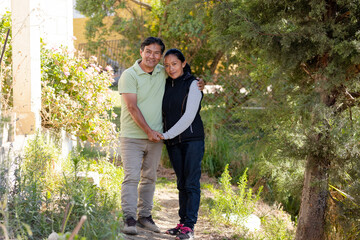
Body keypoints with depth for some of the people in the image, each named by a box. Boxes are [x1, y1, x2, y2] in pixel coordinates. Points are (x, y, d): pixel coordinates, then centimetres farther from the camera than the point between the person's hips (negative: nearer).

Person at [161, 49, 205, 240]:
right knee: (181, 183, 8)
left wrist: (167, 134, -17)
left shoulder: (193, 84, -7)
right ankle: (182, 223, 12)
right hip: (173, 142, 5)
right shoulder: (166, 85, 11)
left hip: (192, 139, -5)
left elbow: (189, 115, -14)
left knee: (191, 183, -7)